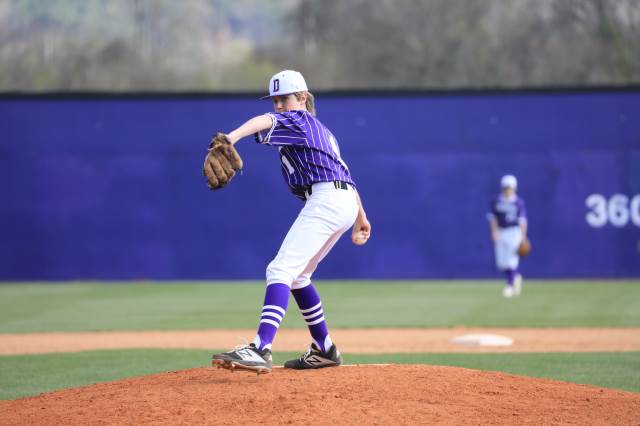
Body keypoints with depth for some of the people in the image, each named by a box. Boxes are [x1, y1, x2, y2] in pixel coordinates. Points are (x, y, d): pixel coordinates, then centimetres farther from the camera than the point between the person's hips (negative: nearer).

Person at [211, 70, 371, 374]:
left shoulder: (298, 120, 0)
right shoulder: (320, 130, 28)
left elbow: (265, 121, -23)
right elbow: (343, 175, 32)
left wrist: (234, 136, -42)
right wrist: (360, 219, 36)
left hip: (325, 199, -10)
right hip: (346, 203, 10)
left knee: (280, 270, -21)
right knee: (296, 275, 23)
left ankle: (260, 349, -39)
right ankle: (324, 350, 27)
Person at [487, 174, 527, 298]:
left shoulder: (519, 202, -5)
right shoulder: (496, 201, 2)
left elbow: (522, 220, -6)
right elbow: (492, 217, 5)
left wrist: (523, 237, -11)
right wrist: (494, 232, -8)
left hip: (514, 232, -3)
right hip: (500, 233, 3)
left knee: (511, 260, -10)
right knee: (501, 262, 3)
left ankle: (510, 285, -2)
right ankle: (516, 278, 27)